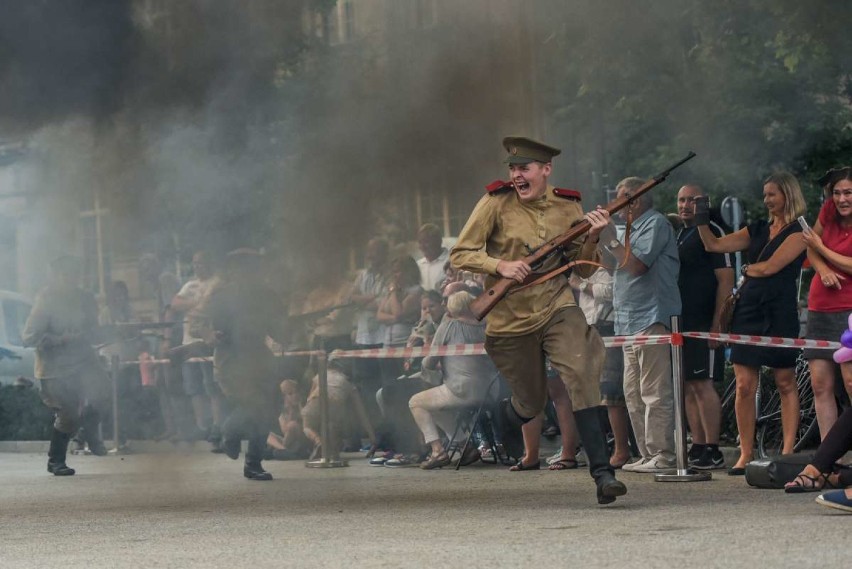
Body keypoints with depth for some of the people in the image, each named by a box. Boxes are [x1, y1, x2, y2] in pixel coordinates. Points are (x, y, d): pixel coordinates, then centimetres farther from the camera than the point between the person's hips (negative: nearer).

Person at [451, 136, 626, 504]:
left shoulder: (567, 207, 1)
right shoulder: (496, 203, -8)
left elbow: (583, 269, 6)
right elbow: (459, 255, -7)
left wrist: (591, 239, -13)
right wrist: (501, 266, -22)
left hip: (557, 309, 1)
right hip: (510, 319, -1)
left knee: (581, 374, -23)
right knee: (530, 404, 6)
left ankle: (602, 472, -23)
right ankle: (501, 419, 45)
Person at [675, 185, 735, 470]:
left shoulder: (712, 232, -6)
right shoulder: (677, 234, 19)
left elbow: (726, 278, -11)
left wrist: (717, 324, -17)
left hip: (703, 323, -8)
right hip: (680, 322, 8)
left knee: (702, 384, -12)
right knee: (688, 387, 7)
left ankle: (712, 451, -11)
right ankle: (697, 448, 11)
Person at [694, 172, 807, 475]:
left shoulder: (798, 233, -2)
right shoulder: (758, 229, 17)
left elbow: (769, 267, -11)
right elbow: (714, 245, 14)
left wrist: (747, 269, 6)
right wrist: (702, 222, 1)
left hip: (779, 313, -6)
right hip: (748, 310, 6)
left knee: (785, 383, 0)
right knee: (744, 386, -1)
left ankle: (788, 453, 3)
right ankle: (745, 455, 2)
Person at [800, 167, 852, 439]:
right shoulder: (829, 211, 7)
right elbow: (810, 248, 15)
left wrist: (820, 246, -7)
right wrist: (823, 270, -4)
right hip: (820, 308, 6)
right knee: (821, 385, 2)